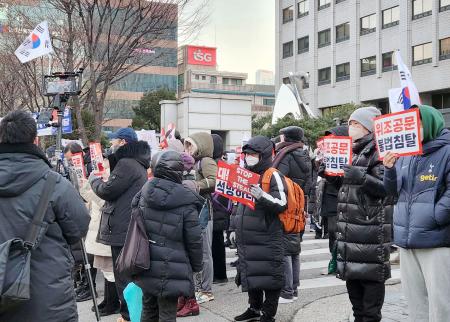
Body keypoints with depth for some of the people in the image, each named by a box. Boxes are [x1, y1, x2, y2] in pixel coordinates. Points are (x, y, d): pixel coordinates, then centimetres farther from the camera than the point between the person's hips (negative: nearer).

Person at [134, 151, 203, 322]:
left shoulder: (144, 194, 0)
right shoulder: (186, 203, -15)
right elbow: (194, 241, -9)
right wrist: (196, 266, 5)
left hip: (145, 265, 5)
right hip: (170, 269, -5)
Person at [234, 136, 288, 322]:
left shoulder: (273, 176, -9)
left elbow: (282, 204, -18)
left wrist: (262, 196, -30)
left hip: (267, 238, -8)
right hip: (247, 237, 8)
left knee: (269, 276, -1)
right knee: (250, 274, 17)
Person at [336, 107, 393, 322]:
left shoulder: (379, 152, -8)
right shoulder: (353, 152, 17)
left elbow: (386, 187, -17)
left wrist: (361, 178, -27)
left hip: (370, 227, -8)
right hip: (350, 228, 9)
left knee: (370, 277, -3)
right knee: (352, 275, 14)